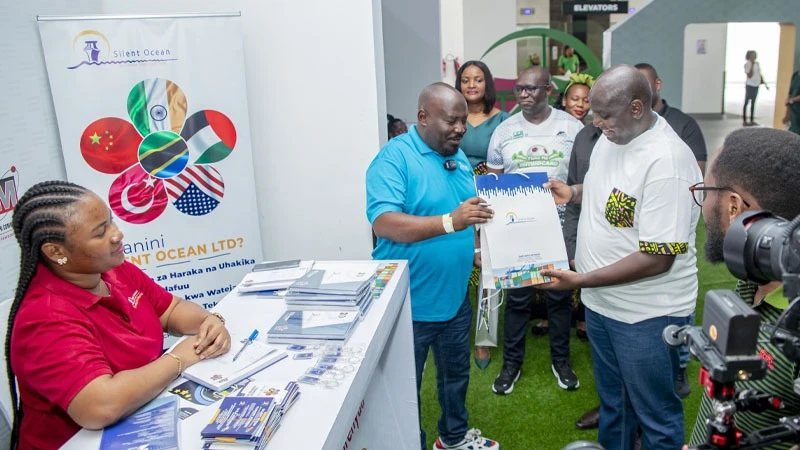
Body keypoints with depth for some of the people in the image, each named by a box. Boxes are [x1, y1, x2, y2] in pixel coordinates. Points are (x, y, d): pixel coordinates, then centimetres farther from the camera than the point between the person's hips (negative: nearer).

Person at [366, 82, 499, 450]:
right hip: (409, 304, -8)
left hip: (455, 297, 8)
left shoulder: (458, 156, 7)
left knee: (456, 373, 26)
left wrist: (475, 250, 2)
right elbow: (384, 223, -30)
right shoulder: (394, 157, -18)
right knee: (405, 386, 12)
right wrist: (449, 222, -38)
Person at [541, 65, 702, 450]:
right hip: (601, 301, 8)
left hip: (646, 314, -8)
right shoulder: (611, 136, 1)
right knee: (612, 400, 26)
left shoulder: (666, 162, -26)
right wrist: (573, 193, 3)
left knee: (656, 416, 12)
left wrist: (581, 280, -25)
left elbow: (657, 258, -26)